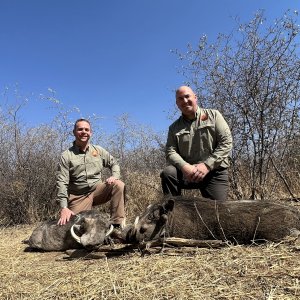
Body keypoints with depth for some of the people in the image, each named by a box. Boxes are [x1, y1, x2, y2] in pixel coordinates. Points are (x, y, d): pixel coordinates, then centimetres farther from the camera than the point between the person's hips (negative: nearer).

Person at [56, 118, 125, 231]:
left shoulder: (98, 150, 4)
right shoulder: (66, 156, -6)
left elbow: (114, 163, 12)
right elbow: (62, 183, -12)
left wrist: (115, 176, -13)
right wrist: (64, 208, -23)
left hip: (98, 190, 2)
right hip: (79, 196, -2)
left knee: (118, 185, -22)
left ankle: (117, 224, -18)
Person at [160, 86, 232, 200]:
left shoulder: (213, 115, 5)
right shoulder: (174, 127, 10)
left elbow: (226, 142, -5)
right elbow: (170, 151, -1)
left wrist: (207, 165, -16)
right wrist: (184, 167, -22)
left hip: (215, 171, -1)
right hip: (188, 172, 1)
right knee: (167, 173, -26)